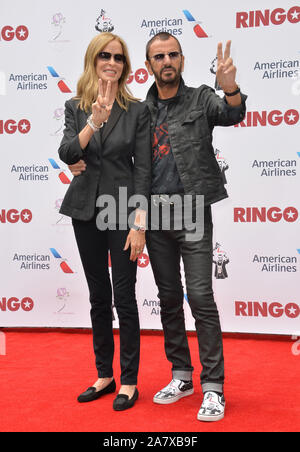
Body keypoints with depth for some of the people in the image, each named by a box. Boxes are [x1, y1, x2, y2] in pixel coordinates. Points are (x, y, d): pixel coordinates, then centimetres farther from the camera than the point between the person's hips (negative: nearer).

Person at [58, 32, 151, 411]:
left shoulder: (137, 110, -2)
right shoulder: (76, 108, 6)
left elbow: (143, 169, -5)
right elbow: (67, 154, -9)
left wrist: (139, 224, -12)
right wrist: (95, 122, -26)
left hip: (122, 208, -3)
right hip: (86, 209, 3)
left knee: (124, 297, 1)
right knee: (99, 297, 12)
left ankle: (129, 381, 14)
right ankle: (104, 375, 25)